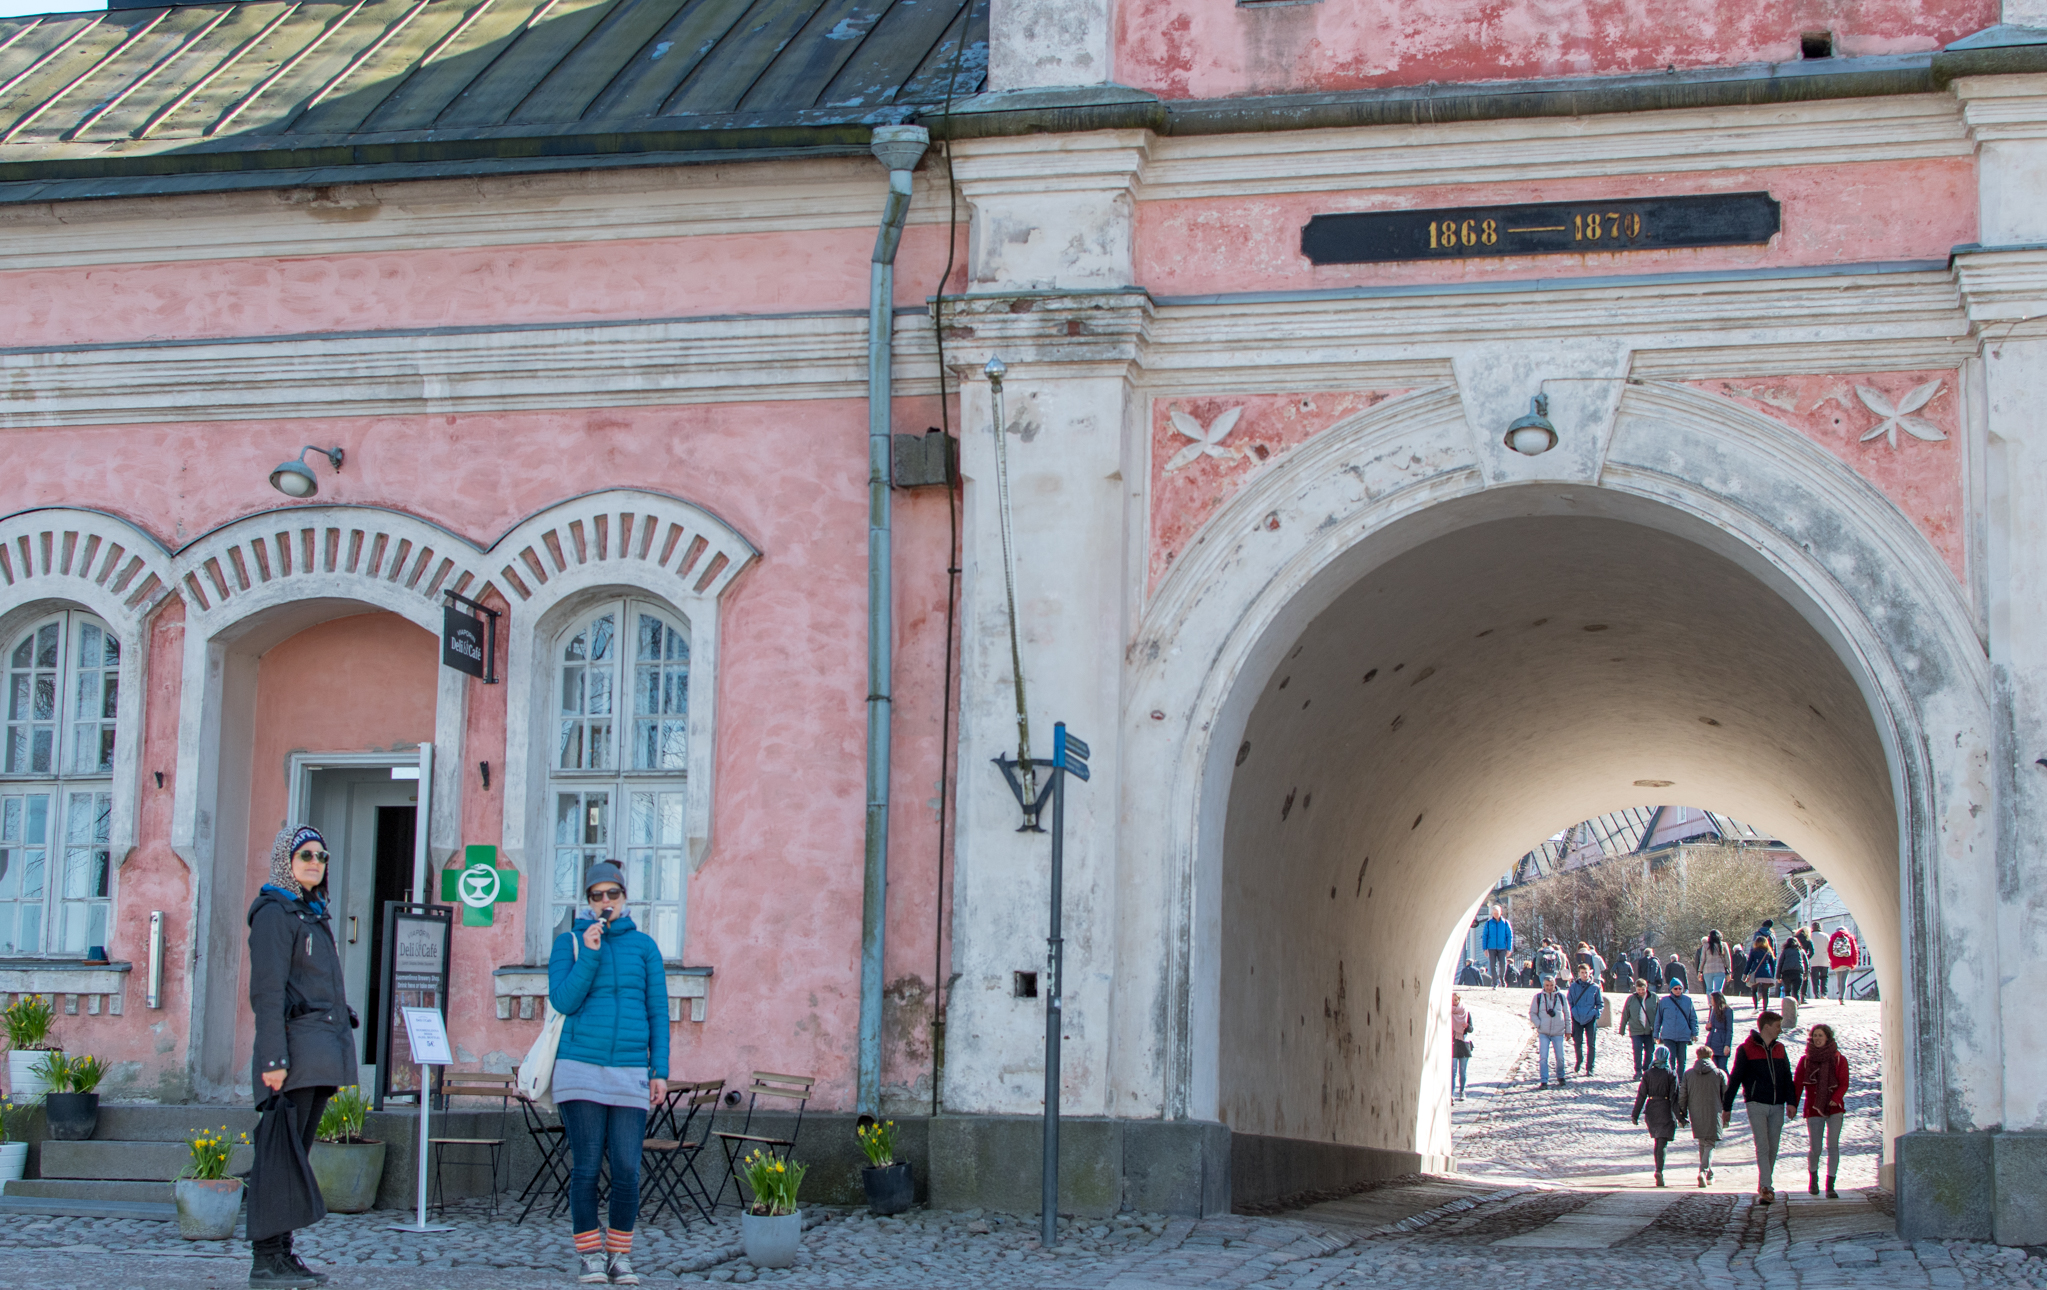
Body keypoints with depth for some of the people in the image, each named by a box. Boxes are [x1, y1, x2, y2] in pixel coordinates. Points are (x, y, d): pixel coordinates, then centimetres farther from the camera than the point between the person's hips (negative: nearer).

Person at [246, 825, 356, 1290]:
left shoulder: (314, 915, 21)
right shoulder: (274, 912, -6)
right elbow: (267, 990, -13)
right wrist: (274, 1058, -20)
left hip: (322, 1052, 9)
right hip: (295, 1048, -9)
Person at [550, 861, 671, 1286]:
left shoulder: (644, 946, 9)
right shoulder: (569, 943, 5)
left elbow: (658, 1011, 9)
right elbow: (563, 1002, -5)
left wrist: (660, 1070, 2)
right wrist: (590, 954, -13)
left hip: (630, 1072, 1)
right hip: (580, 1071, -1)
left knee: (627, 1170, -3)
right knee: (586, 1166, -2)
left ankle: (621, 1255, 10)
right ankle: (590, 1255, 7)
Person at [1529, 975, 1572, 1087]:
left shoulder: (1561, 996, 3)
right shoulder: (1538, 997, 0)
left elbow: (1567, 1014, 11)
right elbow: (1532, 1013, 7)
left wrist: (1568, 1030, 10)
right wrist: (1539, 1024, -8)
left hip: (1558, 1032, 1)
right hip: (1543, 1033, -1)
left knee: (1560, 1057, 4)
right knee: (1543, 1057, -9)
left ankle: (1560, 1077, 28)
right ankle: (1544, 1081, -3)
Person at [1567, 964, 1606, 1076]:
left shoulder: (1595, 987, 2)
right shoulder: (1574, 987, 3)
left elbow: (1600, 1003, 8)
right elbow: (1568, 1002, 8)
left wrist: (1597, 1013, -5)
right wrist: (1571, 1014, -3)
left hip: (1591, 1019, -1)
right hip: (1577, 1019, 1)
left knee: (1591, 1044, -1)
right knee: (1577, 1042, 5)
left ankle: (1590, 1067, 8)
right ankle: (1579, 1061, 32)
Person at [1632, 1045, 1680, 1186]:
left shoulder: (1648, 1074, 0)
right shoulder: (1671, 1075, -7)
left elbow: (1641, 1095, 0)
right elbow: (1674, 1097, -10)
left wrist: (1635, 1115, 5)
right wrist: (1679, 1116, -8)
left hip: (1651, 1110, 3)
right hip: (1666, 1110, -3)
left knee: (1657, 1141, 19)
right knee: (1662, 1143, -5)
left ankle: (1659, 1170, 23)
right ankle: (1659, 1170, -22)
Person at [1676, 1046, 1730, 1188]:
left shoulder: (1688, 1074, 2)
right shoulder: (1719, 1074, -2)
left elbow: (1682, 1097, 3)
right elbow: (1726, 1096, 2)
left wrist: (1682, 1116, 10)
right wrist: (1727, 1117, 11)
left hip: (1696, 1115, 2)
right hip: (1714, 1116, -2)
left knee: (1702, 1144, 18)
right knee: (1710, 1144, 0)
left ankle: (1708, 1174, 23)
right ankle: (1703, 1171, -22)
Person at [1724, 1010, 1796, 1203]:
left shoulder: (1779, 1049, 12)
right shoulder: (1746, 1049, -3)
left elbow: (1787, 1077, 10)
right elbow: (1734, 1078, -1)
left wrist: (1791, 1101, -5)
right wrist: (1726, 1106, -2)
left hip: (1777, 1107, 5)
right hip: (1756, 1104, -5)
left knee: (1773, 1148, 6)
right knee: (1762, 1146, -13)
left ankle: (1764, 1187, 16)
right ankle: (1766, 1187, -17)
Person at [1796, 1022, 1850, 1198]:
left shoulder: (1839, 1060, 2)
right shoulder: (1805, 1060, 3)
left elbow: (1844, 1084, -3)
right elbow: (1797, 1084, 0)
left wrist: (1836, 1098, -21)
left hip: (1834, 1108, 0)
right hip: (1814, 1109, 0)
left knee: (1833, 1146, -9)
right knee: (1815, 1149, 2)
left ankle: (1830, 1186, -4)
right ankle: (1813, 1177, 32)